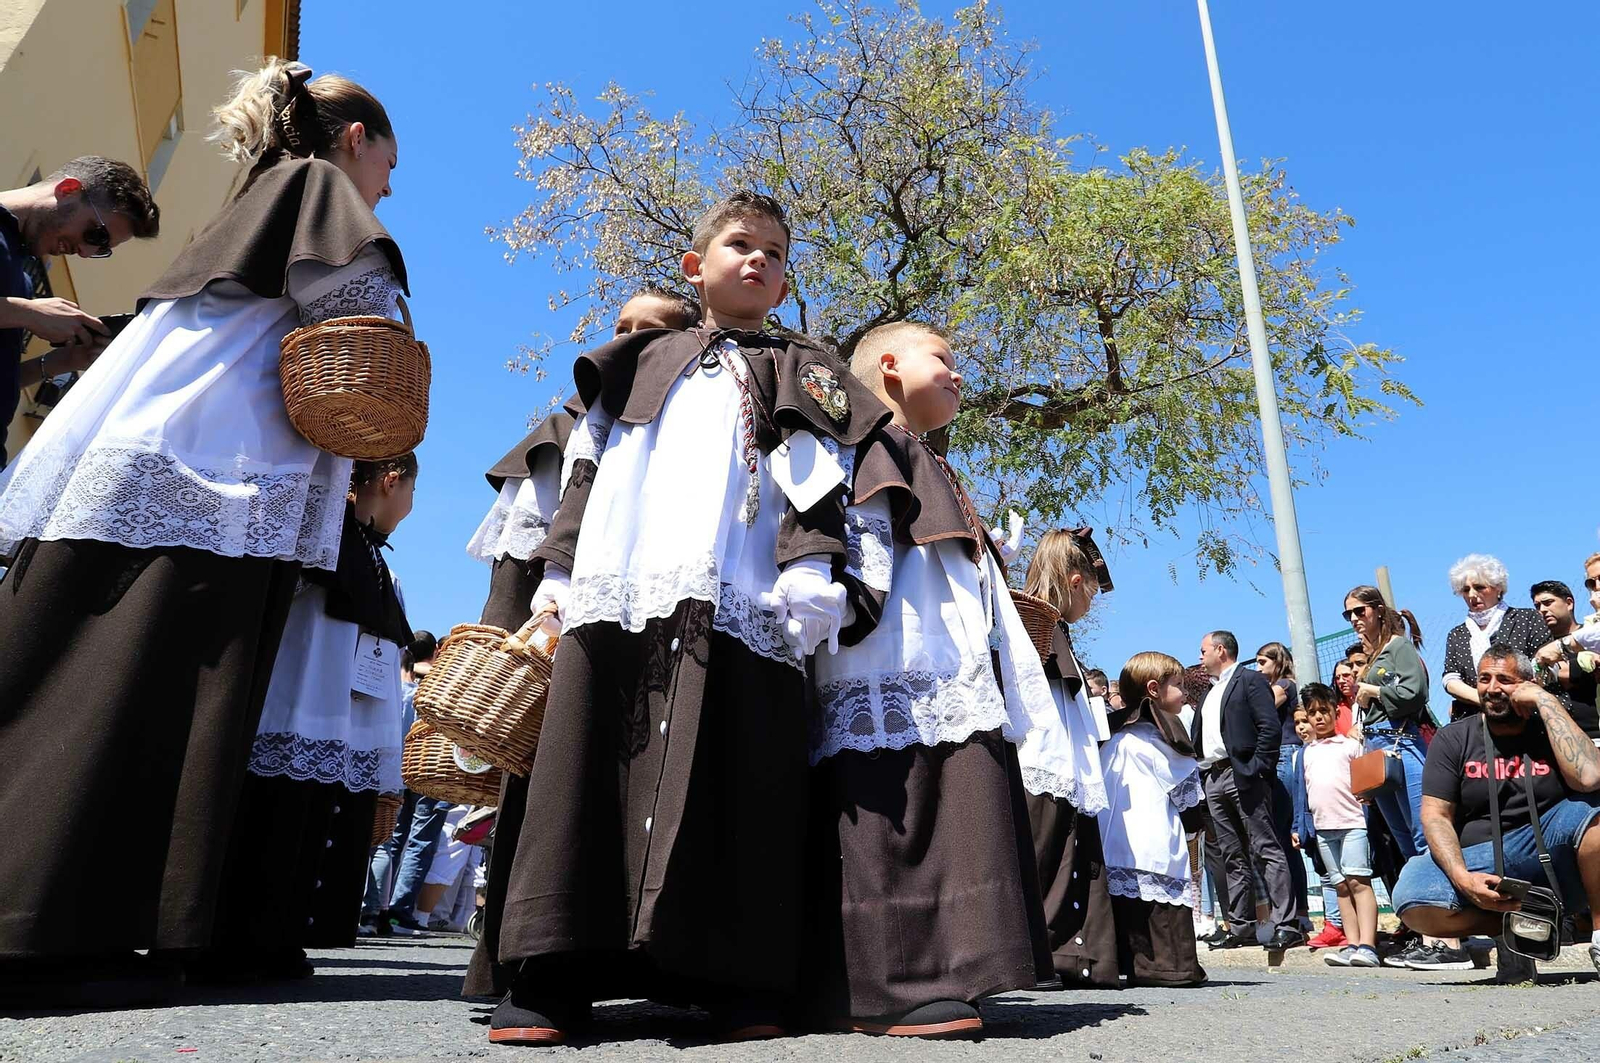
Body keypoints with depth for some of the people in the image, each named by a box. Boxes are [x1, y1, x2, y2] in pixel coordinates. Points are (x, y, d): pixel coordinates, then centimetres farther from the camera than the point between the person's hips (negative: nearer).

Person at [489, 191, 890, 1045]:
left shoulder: (799, 374, 19)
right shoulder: (641, 363, 26)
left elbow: (815, 483, 5)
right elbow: (585, 470, 20)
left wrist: (811, 582, -9)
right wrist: (561, 573, 11)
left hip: (740, 608, -2)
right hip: (619, 596, 2)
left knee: (733, 787, -6)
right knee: (589, 769, -2)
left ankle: (737, 976, 3)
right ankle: (556, 973, 3)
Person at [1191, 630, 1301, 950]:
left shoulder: (1250, 680, 0)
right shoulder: (1209, 694, 24)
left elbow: (1271, 728, -11)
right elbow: (1196, 738, 22)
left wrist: (1257, 769, -17)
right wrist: (1201, 774, 9)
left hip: (1243, 776, -8)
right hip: (1214, 780, 8)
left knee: (1266, 850, -8)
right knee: (1233, 858, 8)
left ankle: (1286, 925, -8)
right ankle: (1241, 927, 11)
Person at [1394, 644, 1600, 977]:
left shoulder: (1551, 730, 5)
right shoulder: (1453, 739, 5)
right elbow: (1436, 816, -2)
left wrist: (1545, 700, -12)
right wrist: (1462, 878, -20)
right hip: (1480, 860, 0)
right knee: (1411, 899, -30)